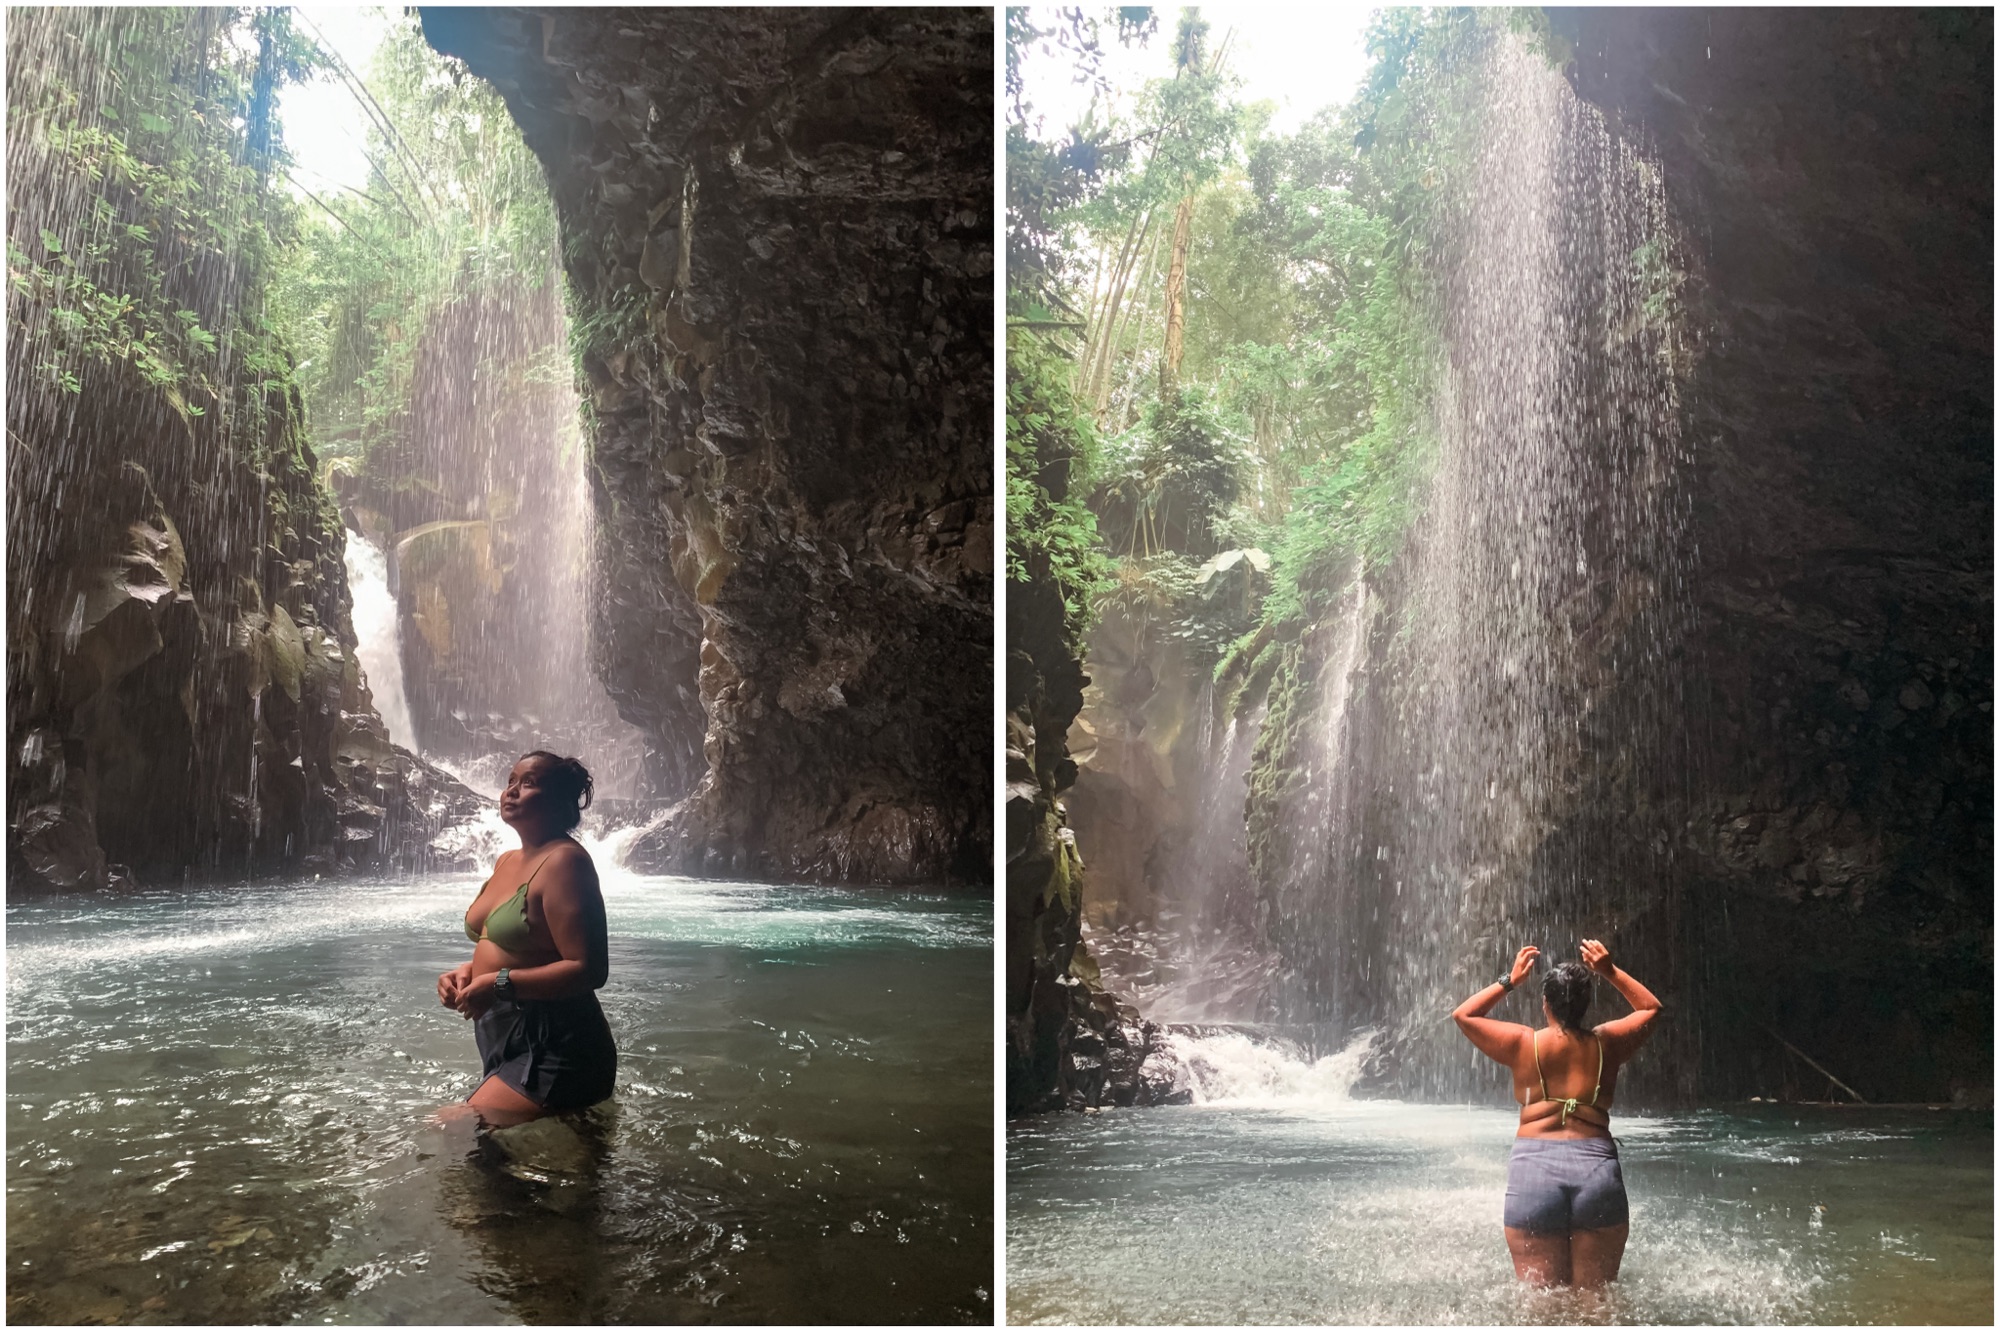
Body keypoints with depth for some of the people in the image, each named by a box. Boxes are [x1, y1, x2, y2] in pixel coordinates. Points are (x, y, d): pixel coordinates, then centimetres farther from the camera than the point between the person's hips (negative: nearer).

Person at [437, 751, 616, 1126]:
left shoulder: (563, 861, -16)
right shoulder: (508, 861, 14)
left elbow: (588, 970, -23)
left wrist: (500, 983, -24)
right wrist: (469, 971, 7)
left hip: (552, 1049, -10)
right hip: (503, 1039, 10)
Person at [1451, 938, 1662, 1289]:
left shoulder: (1524, 1044, 1)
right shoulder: (1606, 1043, 6)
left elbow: (1463, 1014, 16)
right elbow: (1650, 1008, 25)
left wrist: (1510, 980, 18)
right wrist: (1611, 972, 18)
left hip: (1533, 1168, -1)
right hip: (1597, 1170, 2)